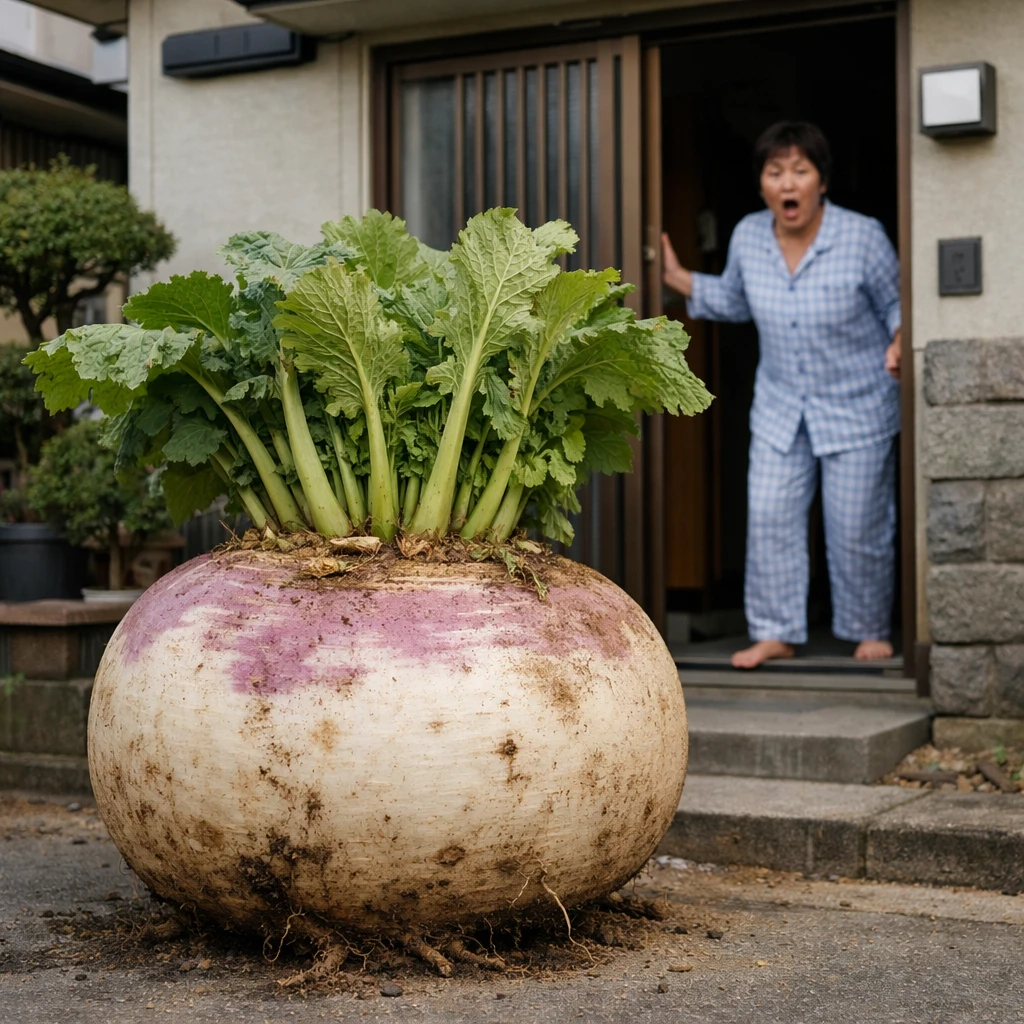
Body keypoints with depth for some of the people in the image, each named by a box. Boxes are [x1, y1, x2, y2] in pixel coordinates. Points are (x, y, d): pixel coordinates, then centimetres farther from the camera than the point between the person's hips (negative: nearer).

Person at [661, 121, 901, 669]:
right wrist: (681, 280, 5)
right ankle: (776, 632, 11)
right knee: (768, 516, -1)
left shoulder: (863, 237, -15)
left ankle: (870, 631, 22)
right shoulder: (748, 237, -3)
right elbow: (735, 300, 15)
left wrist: (900, 341, -24)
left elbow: (897, 303, -4)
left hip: (857, 408, -4)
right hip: (780, 407, 4)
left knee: (857, 529, 2)